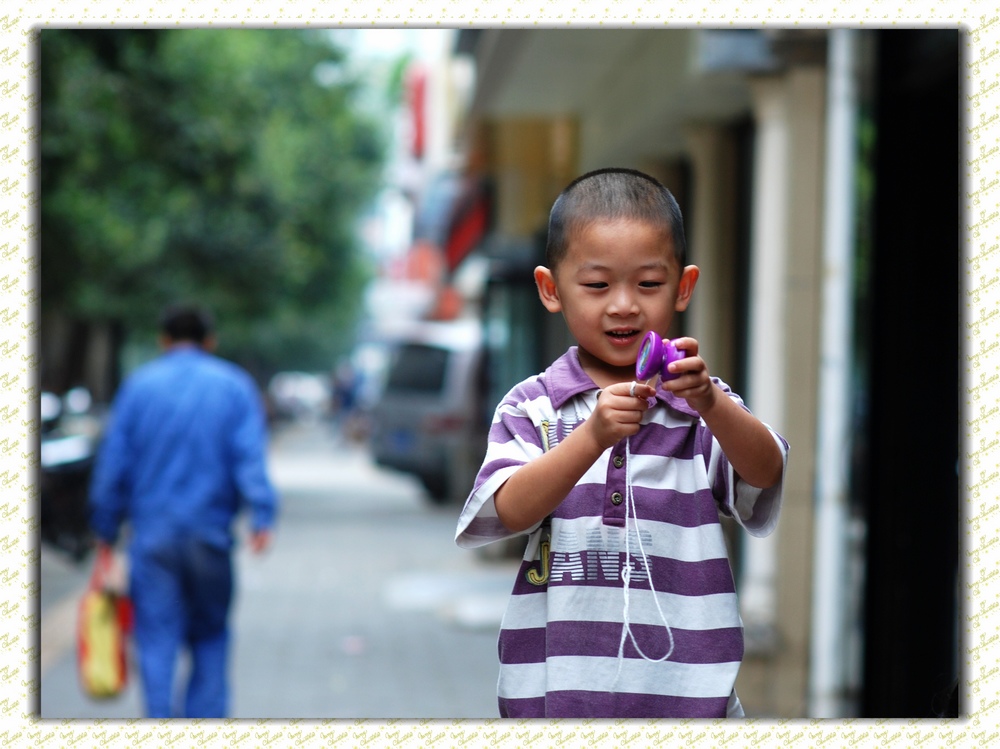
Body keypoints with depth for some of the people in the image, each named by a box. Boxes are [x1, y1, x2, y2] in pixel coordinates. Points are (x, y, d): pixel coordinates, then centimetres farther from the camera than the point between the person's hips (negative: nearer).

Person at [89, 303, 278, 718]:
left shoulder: (138, 385, 5)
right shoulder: (235, 386, 3)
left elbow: (113, 463, 4)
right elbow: (251, 458, -8)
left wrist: (106, 529, 10)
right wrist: (262, 517, -15)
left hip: (152, 532, 0)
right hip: (210, 530, 0)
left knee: (157, 636, -2)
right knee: (210, 634, 14)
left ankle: (162, 714, -17)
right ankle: (206, 716, 13)